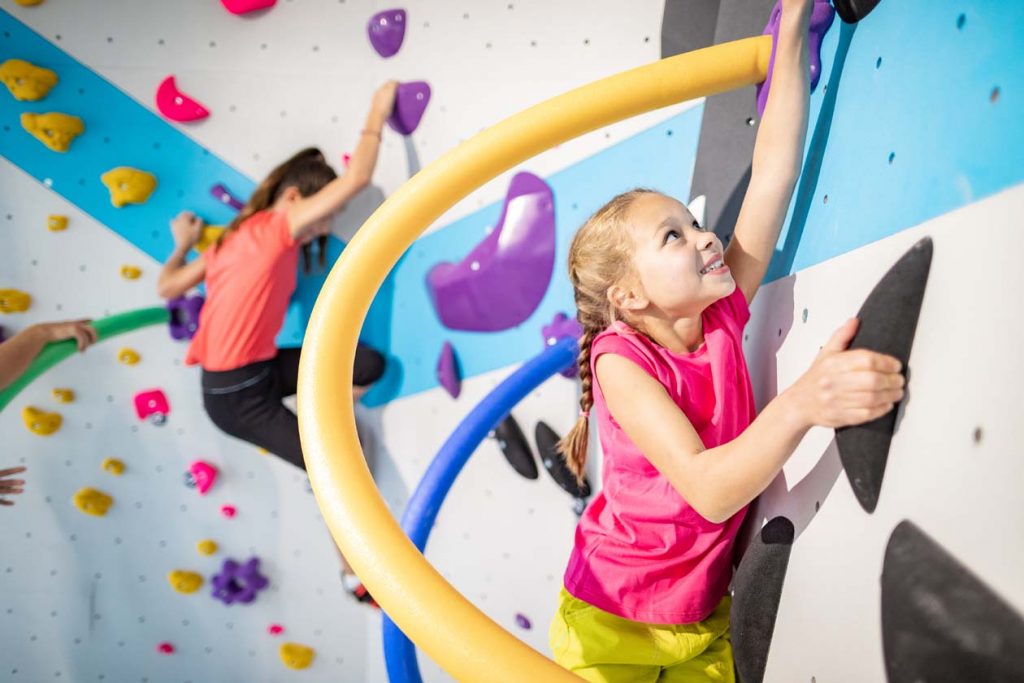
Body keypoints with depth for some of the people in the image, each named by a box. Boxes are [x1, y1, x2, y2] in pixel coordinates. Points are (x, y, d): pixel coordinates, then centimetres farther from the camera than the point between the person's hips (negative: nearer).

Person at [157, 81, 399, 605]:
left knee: (370, 365, -1)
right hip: (234, 392, -9)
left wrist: (183, 244, 25)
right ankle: (356, 574, 11)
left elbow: (167, 287, 9)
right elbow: (356, 179, -24)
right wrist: (378, 113, -13)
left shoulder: (238, 236, 8)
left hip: (258, 369, 9)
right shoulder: (274, 227, -16)